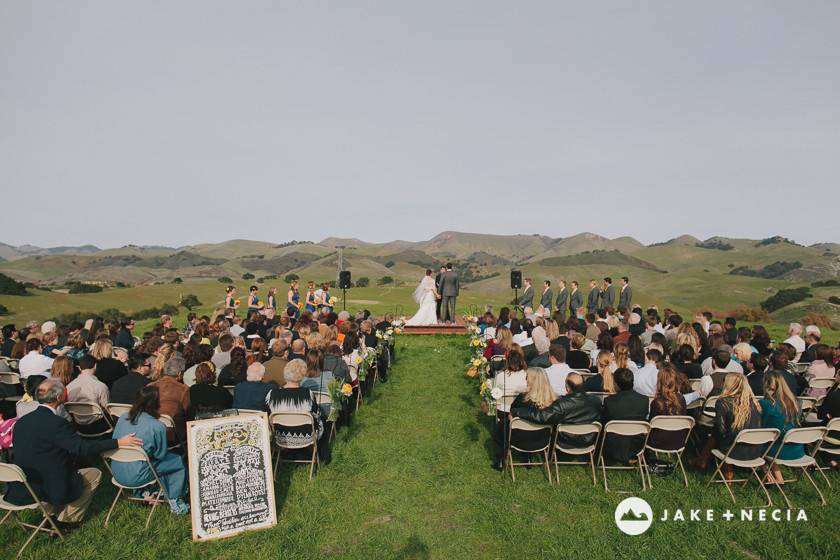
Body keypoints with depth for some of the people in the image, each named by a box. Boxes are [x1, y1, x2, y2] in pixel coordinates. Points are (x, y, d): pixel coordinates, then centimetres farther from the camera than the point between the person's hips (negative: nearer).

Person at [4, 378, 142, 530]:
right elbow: (83, 448, -23)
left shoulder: (21, 422, 1)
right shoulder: (56, 423, -22)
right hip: (48, 490, -8)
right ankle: (66, 521, 12)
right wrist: (118, 442, -18)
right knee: (95, 474, 11)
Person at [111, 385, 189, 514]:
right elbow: (160, 455, -8)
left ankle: (145, 491, 26)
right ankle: (175, 502, 11)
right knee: (179, 462, 6)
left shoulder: (123, 417, -3)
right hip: (136, 477, -7)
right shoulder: (157, 427, -20)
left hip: (116, 473, 7)